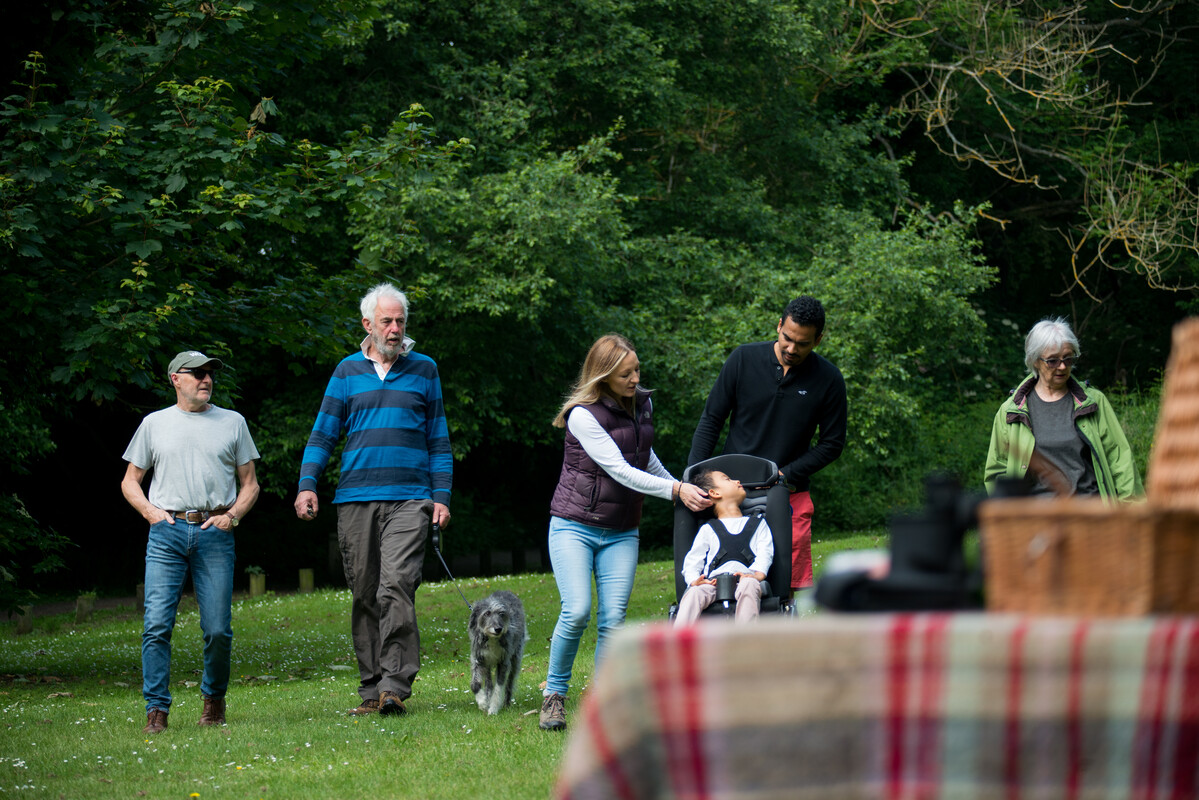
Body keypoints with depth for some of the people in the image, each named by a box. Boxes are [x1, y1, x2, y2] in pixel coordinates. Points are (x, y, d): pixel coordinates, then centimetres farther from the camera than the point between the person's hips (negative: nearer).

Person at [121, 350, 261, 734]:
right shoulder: (154, 424, 14)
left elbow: (249, 484, 18)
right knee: (157, 623, -11)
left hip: (215, 533, 0)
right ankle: (156, 710, -8)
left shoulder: (233, 422, 15)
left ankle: (214, 699, 17)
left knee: (218, 628, -4)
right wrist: (150, 511, 0)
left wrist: (233, 515, 0)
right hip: (167, 531, 0)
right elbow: (130, 481, 18)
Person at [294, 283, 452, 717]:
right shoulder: (347, 372, 12)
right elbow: (324, 433, 12)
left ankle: (395, 685, -20)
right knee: (364, 596, 3)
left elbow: (438, 439, 14)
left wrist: (441, 497, 6)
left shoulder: (424, 370, 11)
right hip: (355, 498, 2)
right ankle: (371, 686, 9)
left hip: (409, 500, -2)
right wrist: (307, 484, -2)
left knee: (396, 587, -17)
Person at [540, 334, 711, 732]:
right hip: (575, 526, -5)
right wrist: (676, 490, -21)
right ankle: (555, 694, -1)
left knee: (613, 620, -7)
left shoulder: (641, 405, 7)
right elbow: (620, 471, -19)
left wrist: (680, 483, 29)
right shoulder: (583, 415, -15)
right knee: (576, 612, -18)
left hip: (621, 532, 5)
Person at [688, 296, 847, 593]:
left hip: (789, 494, 0)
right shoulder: (744, 359, -1)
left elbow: (832, 443, 5)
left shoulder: (828, 379, -2)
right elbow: (711, 420, 4)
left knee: (787, 586, -8)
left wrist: (786, 475, -7)